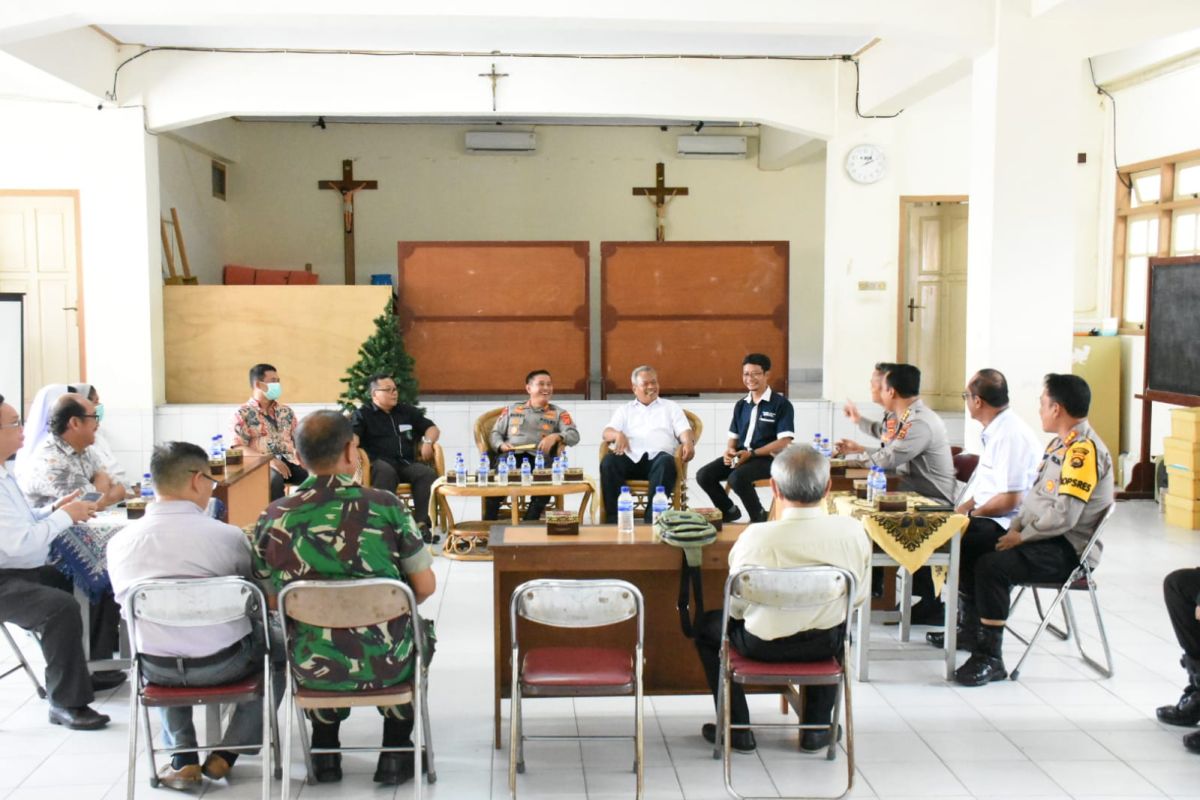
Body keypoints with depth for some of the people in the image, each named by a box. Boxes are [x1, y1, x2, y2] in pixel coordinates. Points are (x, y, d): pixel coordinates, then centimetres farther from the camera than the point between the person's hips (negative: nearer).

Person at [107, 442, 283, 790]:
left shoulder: (120, 542, -9)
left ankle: (183, 758, 25)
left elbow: (128, 606, 6)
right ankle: (225, 756, 20)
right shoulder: (227, 535, -18)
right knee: (278, 644, 26)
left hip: (157, 670, 3)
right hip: (223, 664, -3)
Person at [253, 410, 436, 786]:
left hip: (311, 668, 2)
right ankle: (396, 753, 32)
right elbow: (425, 586, -9)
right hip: (384, 664, -2)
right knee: (419, 631, 33)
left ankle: (325, 753, 40)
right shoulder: (384, 505, -15)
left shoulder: (272, 519, -11)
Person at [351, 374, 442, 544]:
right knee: (385, 471, -41)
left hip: (406, 464, 4)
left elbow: (432, 428, 25)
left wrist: (427, 442, 3)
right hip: (378, 464, -4)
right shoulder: (363, 413, 13)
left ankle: (421, 524, -31)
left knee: (428, 474, -29)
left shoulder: (407, 411, 25)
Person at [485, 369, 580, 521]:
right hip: (511, 455, 0)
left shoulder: (558, 413, 22)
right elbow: (495, 433, 22)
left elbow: (574, 436, 8)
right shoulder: (511, 408, 26)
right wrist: (500, 445, -2)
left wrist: (556, 436, -13)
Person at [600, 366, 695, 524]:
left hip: (657, 457, -1)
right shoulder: (624, 409, 26)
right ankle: (615, 519, -31)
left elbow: (684, 431, 12)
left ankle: (653, 518, -41)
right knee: (608, 461, -32)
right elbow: (607, 433, 12)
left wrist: (689, 443, -14)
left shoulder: (671, 406, 26)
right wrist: (618, 434, -14)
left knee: (666, 462, -37)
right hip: (631, 458, 1)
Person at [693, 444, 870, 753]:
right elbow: (859, 596, -2)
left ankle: (737, 729, 26)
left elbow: (735, 606, -12)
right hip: (825, 646, 3)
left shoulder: (756, 536, -25)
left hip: (764, 646, -2)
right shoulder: (853, 531, -17)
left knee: (707, 626, 27)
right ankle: (816, 729, 36)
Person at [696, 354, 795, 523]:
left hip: (767, 458, -6)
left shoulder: (781, 404, -5)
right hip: (740, 455, 6)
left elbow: (784, 442, -12)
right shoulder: (741, 405, 16)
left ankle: (759, 516, -8)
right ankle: (729, 510, 11)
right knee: (703, 475, -14)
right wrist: (729, 450, -5)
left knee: (737, 478, -35)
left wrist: (752, 453, -20)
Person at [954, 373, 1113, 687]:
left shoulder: (1084, 450, -20)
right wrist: (1015, 527, 4)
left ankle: (989, 658, -21)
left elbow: (1064, 516, -26)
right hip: (1045, 539, 11)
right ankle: (973, 626, 21)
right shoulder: (1060, 443, 13)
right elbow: (1036, 495, 19)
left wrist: (1021, 537, -15)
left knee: (992, 565, -29)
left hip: (1068, 551, -11)